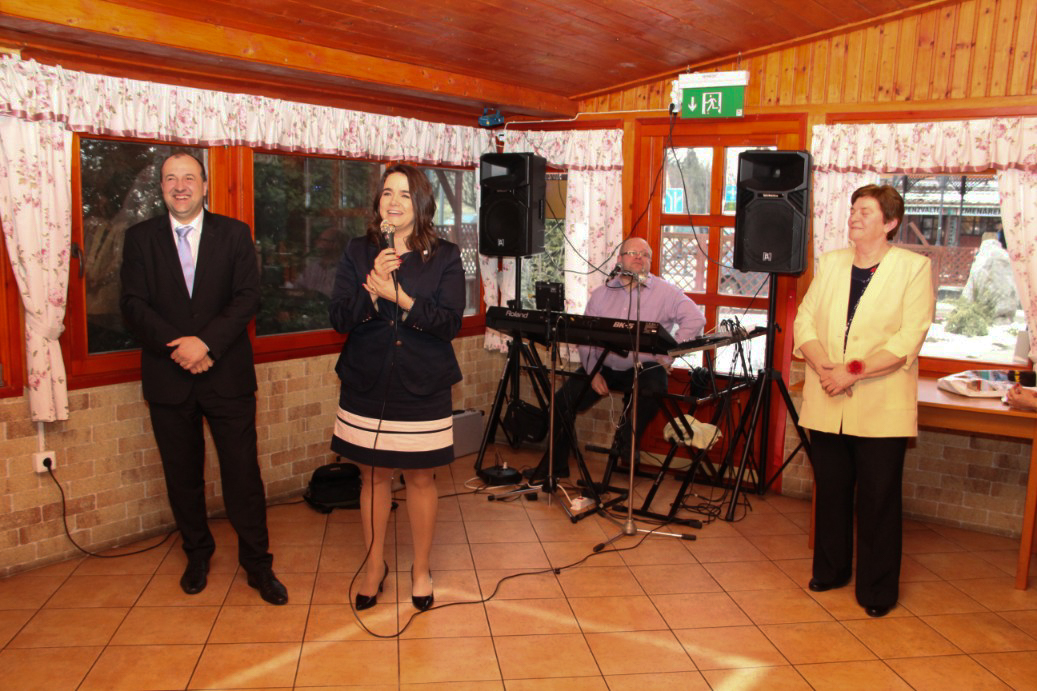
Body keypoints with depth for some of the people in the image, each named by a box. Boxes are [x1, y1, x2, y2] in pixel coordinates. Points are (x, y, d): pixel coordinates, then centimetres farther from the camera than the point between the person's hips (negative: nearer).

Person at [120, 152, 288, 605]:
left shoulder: (234, 234, 4)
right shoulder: (141, 238, 6)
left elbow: (248, 298, -5)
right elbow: (133, 304, -2)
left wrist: (206, 342, -18)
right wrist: (176, 346, -16)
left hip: (227, 374, -1)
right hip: (168, 377, 2)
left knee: (243, 474, 1)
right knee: (182, 476, 13)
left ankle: (257, 564, 15)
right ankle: (197, 555, 32)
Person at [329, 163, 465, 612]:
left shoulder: (445, 257, -3)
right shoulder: (357, 253, 2)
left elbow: (451, 322, -11)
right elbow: (339, 319, -4)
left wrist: (399, 298, -23)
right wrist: (371, 290, -23)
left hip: (423, 388, -1)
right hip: (367, 385, 2)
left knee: (421, 479, 9)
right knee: (374, 476, 13)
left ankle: (421, 569, 29)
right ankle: (375, 565, 33)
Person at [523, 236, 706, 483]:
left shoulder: (665, 291, -1)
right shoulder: (602, 292, 8)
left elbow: (695, 319, -11)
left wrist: (668, 357, -14)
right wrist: (593, 372, -5)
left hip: (643, 367, -3)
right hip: (604, 366, 3)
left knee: (651, 392, -35)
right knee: (562, 401, -8)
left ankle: (625, 451, -8)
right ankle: (555, 465, 11)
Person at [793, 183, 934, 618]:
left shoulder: (914, 267, -2)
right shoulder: (831, 262, 12)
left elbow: (909, 338, -11)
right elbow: (805, 320, 5)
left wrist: (854, 370, -20)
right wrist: (823, 367, -12)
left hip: (881, 406, -4)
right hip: (827, 402, 4)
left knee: (879, 499, 4)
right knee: (830, 491, 14)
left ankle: (877, 590, 18)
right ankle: (830, 570, 31)